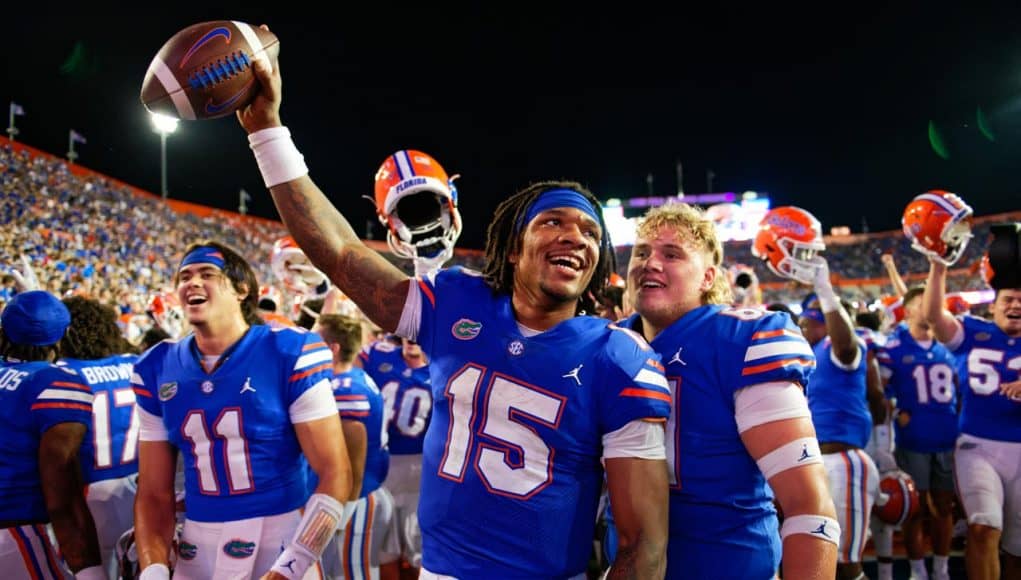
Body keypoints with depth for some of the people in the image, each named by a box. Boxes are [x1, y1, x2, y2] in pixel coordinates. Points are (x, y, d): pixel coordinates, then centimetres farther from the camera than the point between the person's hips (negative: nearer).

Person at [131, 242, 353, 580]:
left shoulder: (290, 354, -11)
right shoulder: (157, 370, 2)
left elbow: (335, 474, -12)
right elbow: (154, 493, 6)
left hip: (281, 543, -4)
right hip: (197, 553, 4)